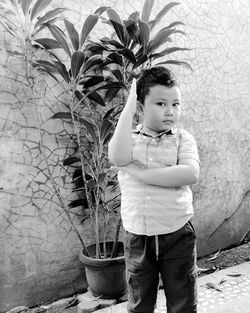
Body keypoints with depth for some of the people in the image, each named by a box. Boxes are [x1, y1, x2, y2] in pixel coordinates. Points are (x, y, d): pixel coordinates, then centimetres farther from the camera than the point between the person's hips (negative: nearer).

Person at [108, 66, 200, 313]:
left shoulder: (182, 138, -3)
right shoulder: (128, 137, 0)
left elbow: (190, 174, -21)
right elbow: (118, 157, -24)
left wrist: (140, 173, -22)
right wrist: (128, 109, -21)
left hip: (178, 235, -1)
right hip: (137, 237, 1)